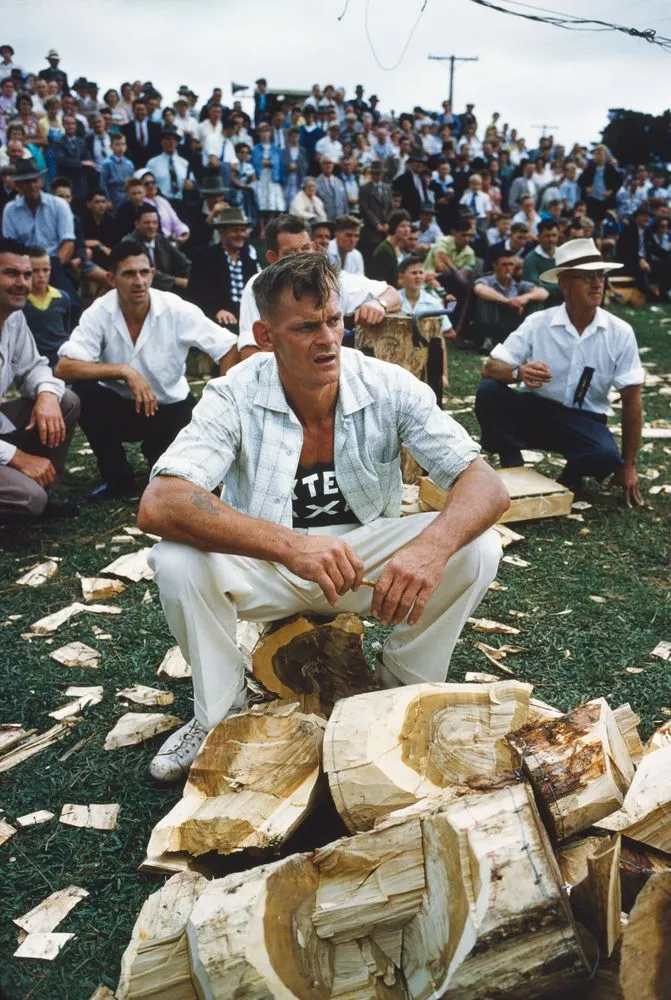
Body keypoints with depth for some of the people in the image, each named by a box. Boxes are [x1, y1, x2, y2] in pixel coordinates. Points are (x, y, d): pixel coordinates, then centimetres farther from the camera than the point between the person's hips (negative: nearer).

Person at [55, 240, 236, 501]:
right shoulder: (99, 312, -17)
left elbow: (228, 348, -17)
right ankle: (117, 477, -6)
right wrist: (124, 371, -34)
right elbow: (64, 368, -25)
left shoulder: (176, 309, -18)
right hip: (120, 406, 1)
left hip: (170, 408, -1)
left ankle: (154, 451, 18)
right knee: (82, 393, -28)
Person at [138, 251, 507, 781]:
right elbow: (158, 505, -32)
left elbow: (487, 486, -19)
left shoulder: (389, 386, -15)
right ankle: (220, 710, -1)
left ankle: (402, 691, 2)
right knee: (177, 562, -29)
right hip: (267, 563, -1)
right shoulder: (235, 396, -18)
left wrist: (432, 545, -43)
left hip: (366, 553, 2)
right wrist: (289, 545, -46)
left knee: (477, 548, -23)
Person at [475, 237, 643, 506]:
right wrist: (518, 372, -37)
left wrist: (628, 466, -1)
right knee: (488, 392, -27)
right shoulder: (537, 323, -10)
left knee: (606, 456, -34)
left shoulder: (620, 333, -8)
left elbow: (631, 399, -2)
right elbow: (490, 369, -12)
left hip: (585, 421, 0)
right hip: (533, 410, 1)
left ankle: (571, 477, 3)